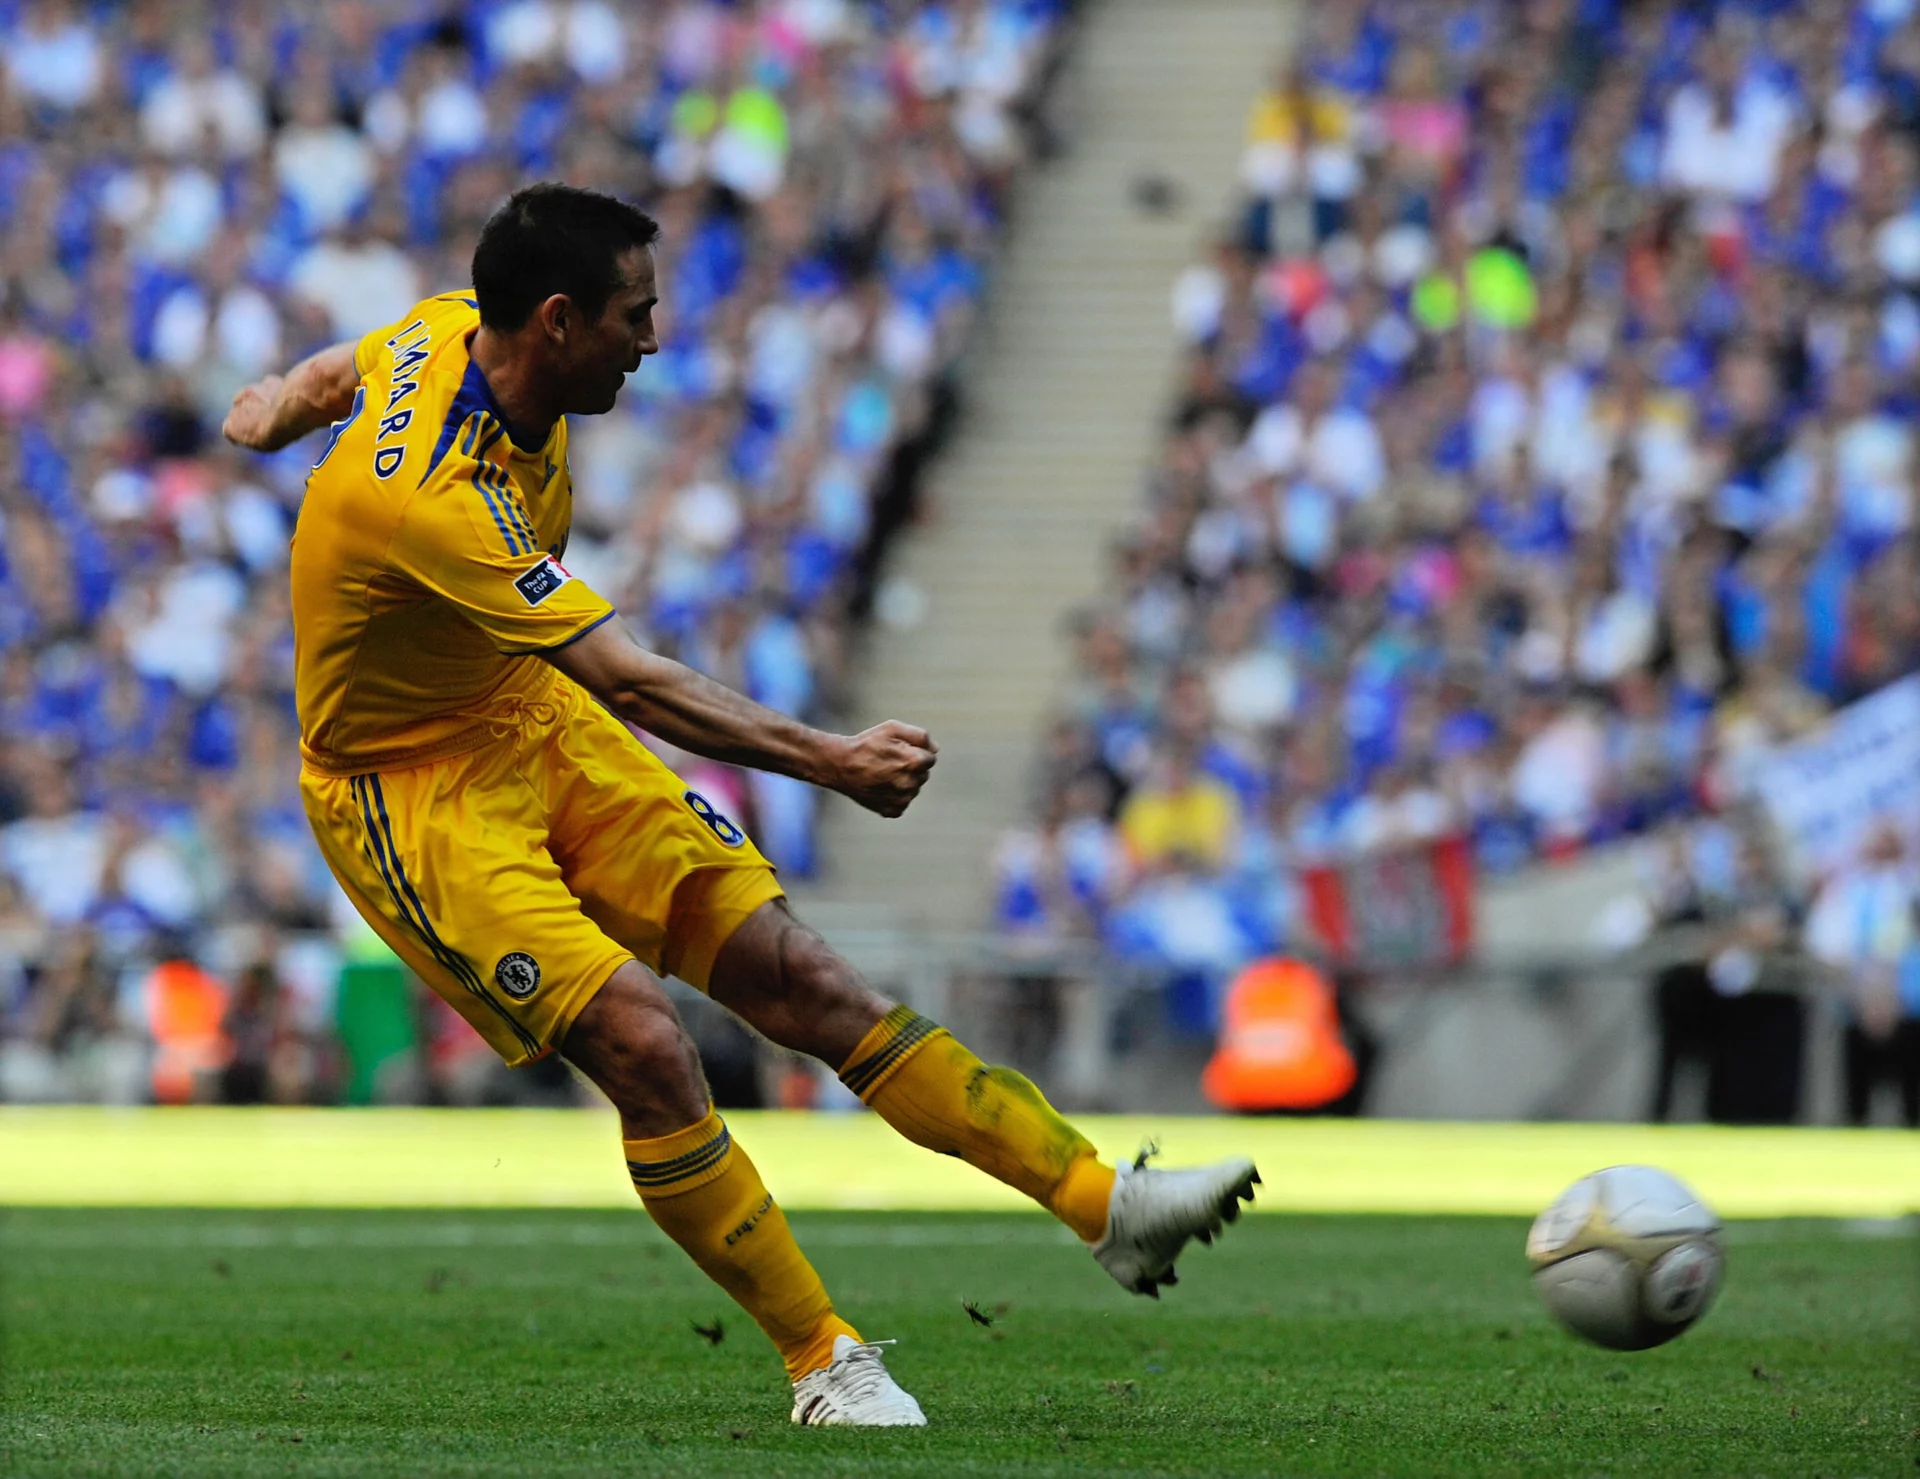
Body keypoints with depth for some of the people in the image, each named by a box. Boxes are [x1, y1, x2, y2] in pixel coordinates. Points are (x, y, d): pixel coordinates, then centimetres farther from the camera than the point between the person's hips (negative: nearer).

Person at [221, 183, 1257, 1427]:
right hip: (410, 792, -8)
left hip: (535, 724, 8)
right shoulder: (429, 495, -34)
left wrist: (279, 405, 37)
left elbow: (343, 368, 18)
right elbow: (629, 682, -37)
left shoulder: (459, 335, -7)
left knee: (799, 975, -4)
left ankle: (1103, 1201, -7)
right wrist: (829, 761, -38)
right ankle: (824, 1364, -9)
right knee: (644, 1047, -22)